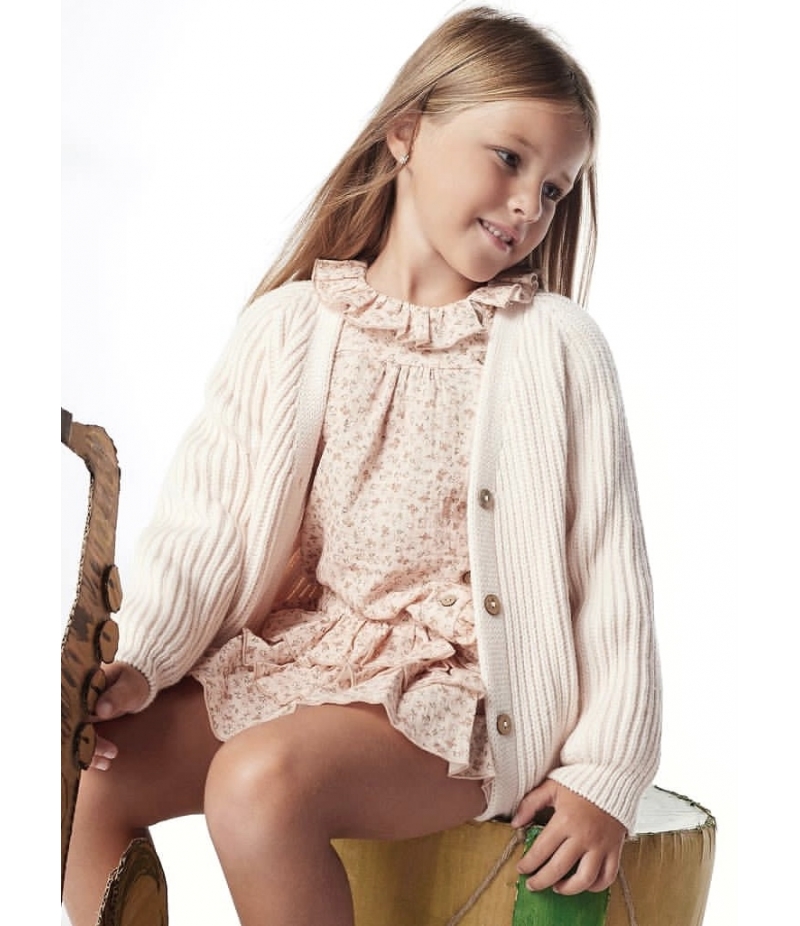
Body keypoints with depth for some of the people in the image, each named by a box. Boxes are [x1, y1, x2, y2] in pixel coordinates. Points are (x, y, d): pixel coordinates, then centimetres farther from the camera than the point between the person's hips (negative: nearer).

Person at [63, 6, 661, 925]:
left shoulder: (555, 344, -1)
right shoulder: (290, 327, 5)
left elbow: (609, 570, -2)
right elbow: (209, 516, 0)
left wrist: (605, 771, -7)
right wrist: (142, 662, -16)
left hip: (458, 688, -3)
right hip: (290, 653, 4)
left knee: (261, 780, -29)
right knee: (91, 773, -13)